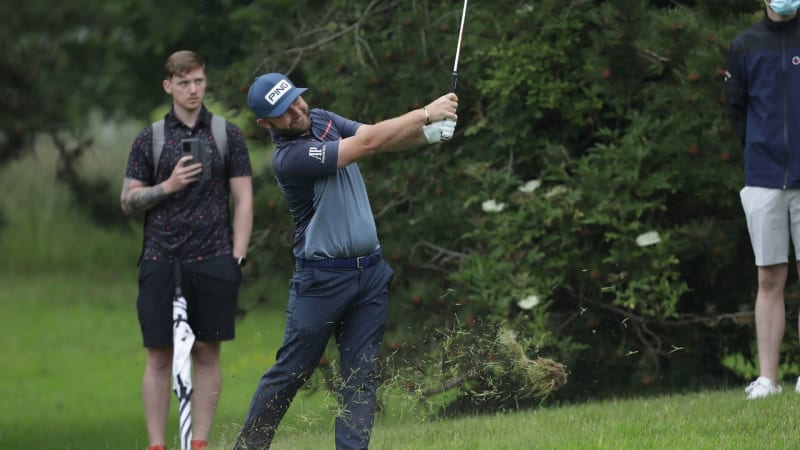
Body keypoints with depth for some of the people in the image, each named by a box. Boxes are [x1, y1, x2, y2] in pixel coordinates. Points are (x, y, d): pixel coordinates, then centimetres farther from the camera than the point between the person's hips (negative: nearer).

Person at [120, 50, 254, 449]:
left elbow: (243, 199, 7)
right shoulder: (149, 139, 7)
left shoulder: (227, 135, 8)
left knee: (207, 353, 2)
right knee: (159, 356, 0)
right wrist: (168, 186, -10)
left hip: (212, 262, 0)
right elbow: (127, 201, 7)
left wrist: (237, 257, -2)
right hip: (161, 262, 0)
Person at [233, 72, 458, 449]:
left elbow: (384, 140, 0)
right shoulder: (288, 159, -20)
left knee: (361, 375, 1)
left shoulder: (323, 120, 6)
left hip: (370, 273, 7)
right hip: (322, 278, -7)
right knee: (290, 372, 0)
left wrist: (428, 132, -21)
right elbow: (367, 143, -23)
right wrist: (426, 113, -21)